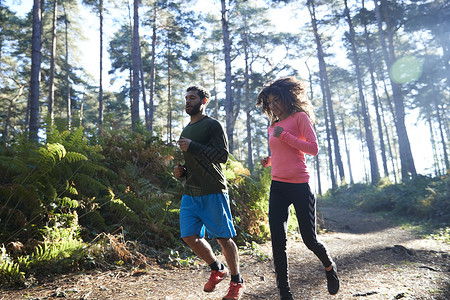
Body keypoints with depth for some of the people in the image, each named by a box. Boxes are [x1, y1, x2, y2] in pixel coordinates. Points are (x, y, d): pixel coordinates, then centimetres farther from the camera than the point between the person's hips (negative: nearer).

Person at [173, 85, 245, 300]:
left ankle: (237, 282, 19)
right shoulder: (186, 131, 20)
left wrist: (192, 146, -20)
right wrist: (181, 171, 8)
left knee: (224, 238, 0)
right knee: (190, 236, 2)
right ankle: (217, 269, 25)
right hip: (190, 193, 7)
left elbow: (222, 155, -16)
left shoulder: (212, 125, -4)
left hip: (213, 192, -7)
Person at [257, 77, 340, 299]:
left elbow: (313, 148, -9)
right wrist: (269, 161, 7)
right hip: (277, 187, 5)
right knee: (278, 241, -2)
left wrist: (284, 135, -14)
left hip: (299, 186, -5)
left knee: (309, 239, 5)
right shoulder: (273, 127, 17)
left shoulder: (300, 117, 1)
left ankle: (329, 267, 38)